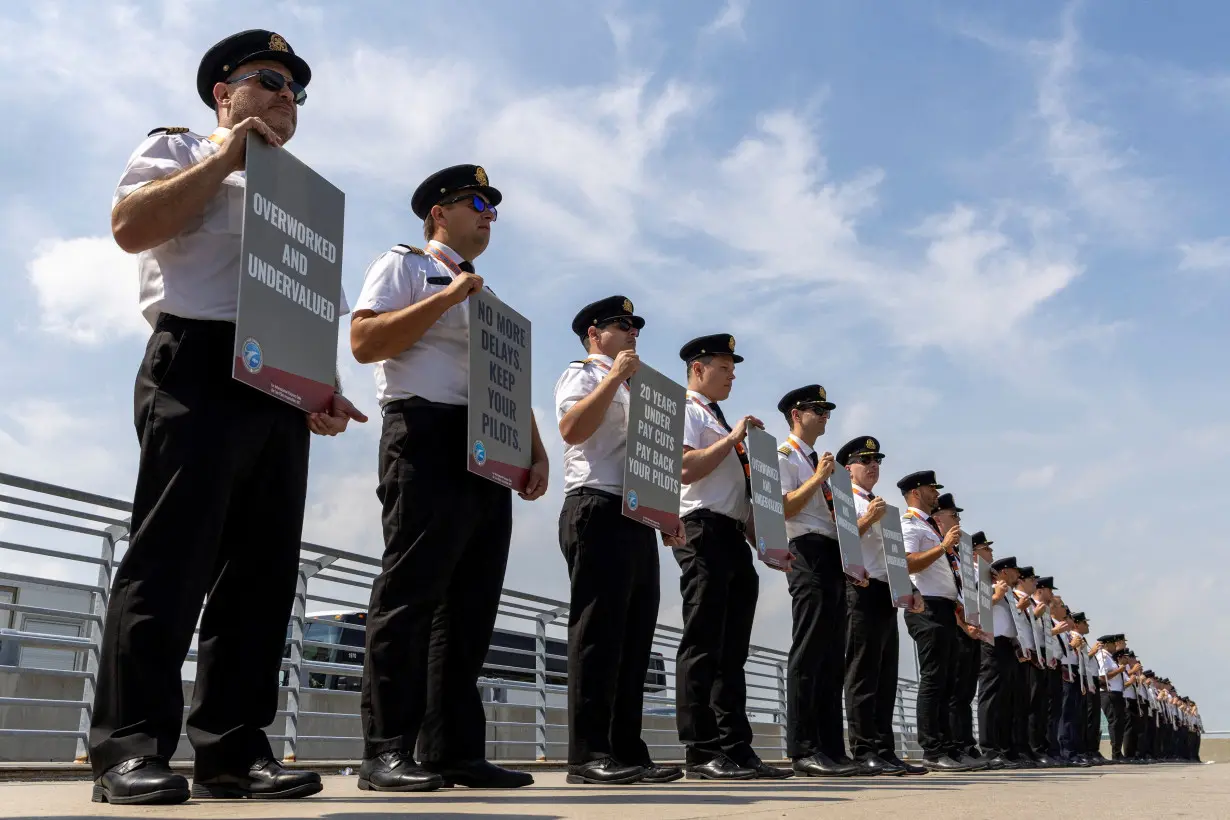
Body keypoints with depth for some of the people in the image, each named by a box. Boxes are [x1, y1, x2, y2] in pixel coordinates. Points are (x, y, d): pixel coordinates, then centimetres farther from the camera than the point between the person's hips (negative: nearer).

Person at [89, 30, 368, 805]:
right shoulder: (178, 149, 14)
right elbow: (130, 227, -7)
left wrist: (325, 391, 7)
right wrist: (225, 158, -4)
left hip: (281, 391, 6)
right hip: (200, 365, -6)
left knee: (263, 571, 0)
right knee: (172, 559, -13)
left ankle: (234, 749, 2)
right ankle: (130, 746, -9)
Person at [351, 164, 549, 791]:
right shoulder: (402, 265, 7)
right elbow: (364, 341, -9)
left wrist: (536, 453, 11)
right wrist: (446, 298, -10)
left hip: (488, 456, 8)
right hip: (428, 440, -8)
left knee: (471, 605, 5)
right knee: (411, 594, -11)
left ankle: (455, 750, 9)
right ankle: (386, 752, -7)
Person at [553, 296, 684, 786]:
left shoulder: (630, 391, 30)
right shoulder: (582, 374, 4)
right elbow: (571, 429, -17)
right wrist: (615, 375, -12)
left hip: (637, 517, 9)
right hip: (598, 510, -9)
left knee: (634, 637, 5)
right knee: (598, 634, -12)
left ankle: (627, 752, 7)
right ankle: (588, 755, -11)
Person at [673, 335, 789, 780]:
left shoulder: (718, 419, 26)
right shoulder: (686, 410, 0)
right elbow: (685, 468, -15)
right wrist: (733, 438, -11)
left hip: (734, 536, 9)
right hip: (704, 530, -9)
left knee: (732, 647, 6)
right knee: (703, 643, -10)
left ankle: (735, 747, 8)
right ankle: (701, 752, -9)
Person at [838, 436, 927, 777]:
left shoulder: (881, 506, 26)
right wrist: (868, 520, -24)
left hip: (887, 595, 9)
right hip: (862, 592, -9)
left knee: (886, 675, 6)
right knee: (863, 673, -10)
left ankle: (884, 751, 9)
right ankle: (864, 751, -9)